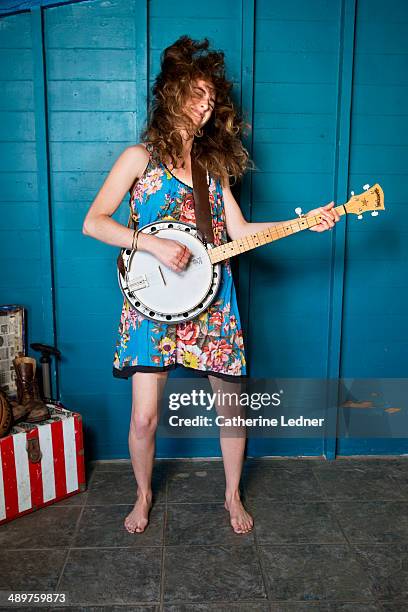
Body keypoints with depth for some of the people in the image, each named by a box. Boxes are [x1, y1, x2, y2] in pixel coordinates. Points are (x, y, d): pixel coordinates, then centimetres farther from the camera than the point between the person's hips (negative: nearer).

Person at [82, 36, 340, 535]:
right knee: (144, 416, -1)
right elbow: (93, 222, -7)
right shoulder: (140, 157, 1)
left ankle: (233, 496, 33)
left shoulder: (213, 162, 14)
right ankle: (144, 494, 29)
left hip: (212, 302, 4)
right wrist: (154, 244, -20)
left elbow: (239, 230, 7)